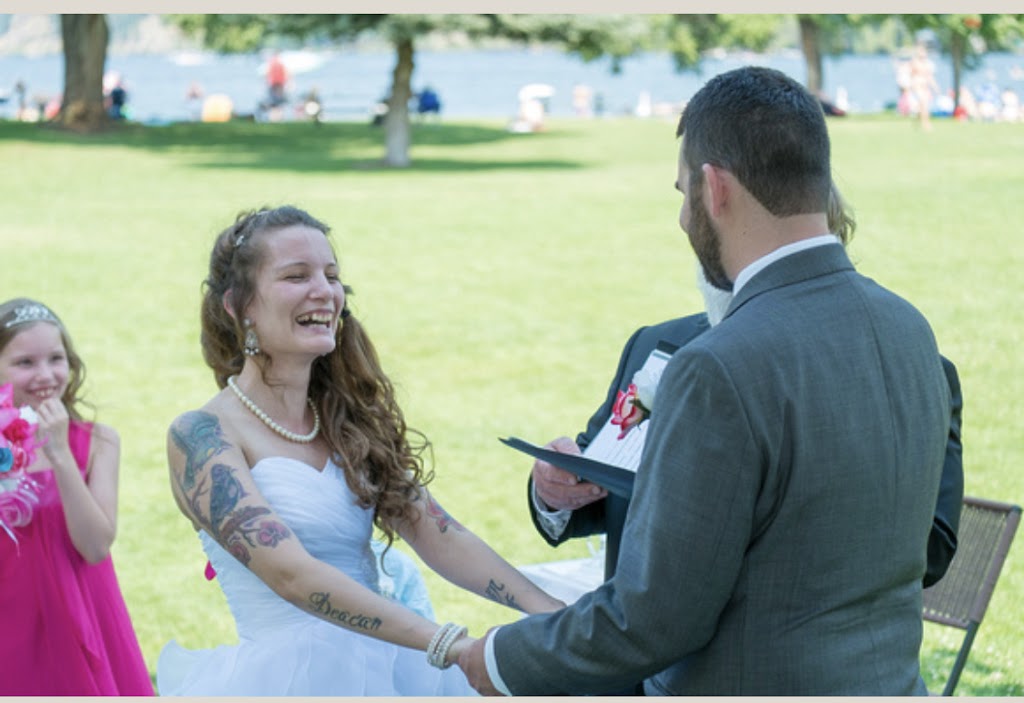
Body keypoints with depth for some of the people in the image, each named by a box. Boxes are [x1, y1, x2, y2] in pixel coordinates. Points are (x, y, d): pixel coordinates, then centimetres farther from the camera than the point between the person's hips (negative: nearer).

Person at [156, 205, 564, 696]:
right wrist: (448, 646, -26)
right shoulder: (202, 435, -6)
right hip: (290, 675, -5)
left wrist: (560, 617, -10)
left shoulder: (348, 422, 13)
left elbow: (441, 538, 4)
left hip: (386, 669, 5)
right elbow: (290, 572, -18)